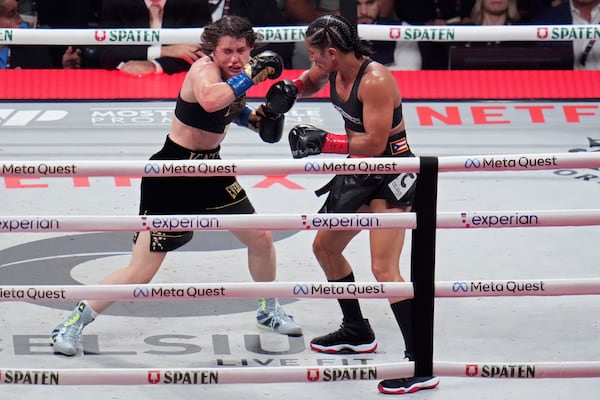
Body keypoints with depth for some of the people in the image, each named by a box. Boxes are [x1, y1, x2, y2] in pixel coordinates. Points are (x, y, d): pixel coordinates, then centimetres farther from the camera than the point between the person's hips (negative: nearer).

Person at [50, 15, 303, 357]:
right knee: (141, 272, -8)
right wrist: (250, 74, -39)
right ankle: (73, 324, 5)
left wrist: (271, 110, -2)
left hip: (211, 170, 8)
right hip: (172, 175, -8)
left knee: (262, 239, 16)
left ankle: (269, 310, 42)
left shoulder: (236, 74, 1)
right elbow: (210, 100, -47)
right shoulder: (204, 70, -23)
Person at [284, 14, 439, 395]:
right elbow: (310, 82, 22)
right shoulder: (334, 68, -2)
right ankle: (357, 333, 40)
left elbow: (374, 143, -30)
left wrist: (324, 141, -26)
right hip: (360, 172, 10)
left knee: (384, 268, -19)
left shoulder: (375, 81, -27)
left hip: (392, 176, -10)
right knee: (325, 247, 22)